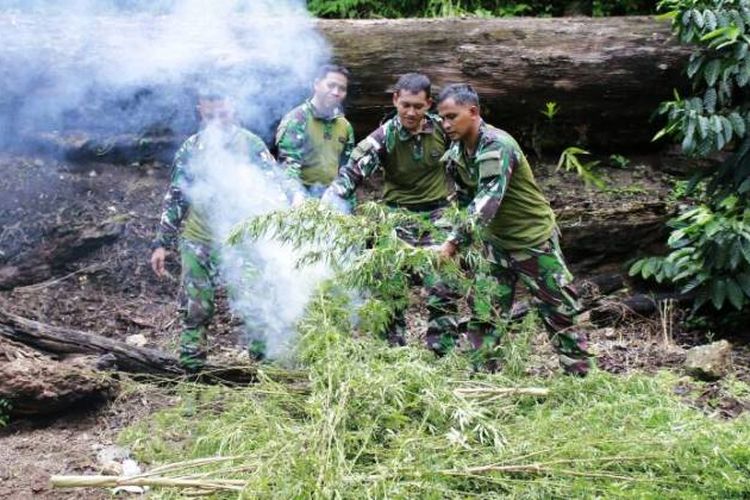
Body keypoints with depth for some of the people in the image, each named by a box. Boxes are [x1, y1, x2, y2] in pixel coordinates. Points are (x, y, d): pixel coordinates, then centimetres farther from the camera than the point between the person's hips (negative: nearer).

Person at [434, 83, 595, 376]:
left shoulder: (497, 146, -27)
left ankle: (580, 373, 15)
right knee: (483, 311, 3)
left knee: (558, 309, 3)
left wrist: (455, 241, -42)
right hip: (496, 242, 7)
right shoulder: (455, 153, -3)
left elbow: (487, 202, -37)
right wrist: (456, 240, 7)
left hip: (533, 237, -7)